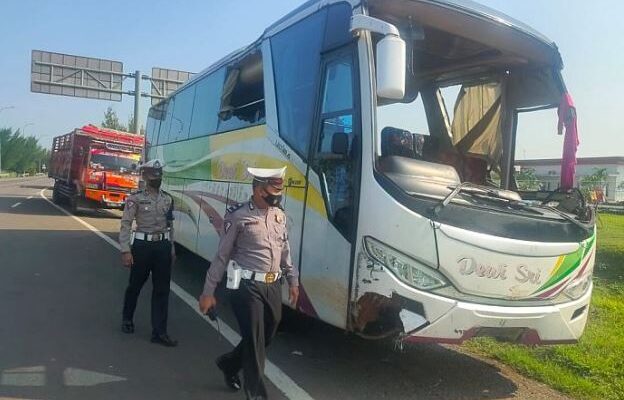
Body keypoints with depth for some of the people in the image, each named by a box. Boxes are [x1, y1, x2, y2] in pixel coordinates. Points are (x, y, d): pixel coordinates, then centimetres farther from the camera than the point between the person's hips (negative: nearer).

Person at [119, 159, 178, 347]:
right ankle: (127, 319, 39)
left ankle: (159, 332, 10)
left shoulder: (168, 199, 7)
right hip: (142, 245, -4)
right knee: (135, 285, 13)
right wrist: (125, 250, -16)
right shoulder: (136, 198, -8)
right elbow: (125, 225, -10)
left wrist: (172, 248, 14)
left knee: (162, 289, 3)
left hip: (163, 246, 4)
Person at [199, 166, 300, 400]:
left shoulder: (279, 214, 8)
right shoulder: (239, 217, -11)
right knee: (255, 342, 1)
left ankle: (229, 363, 45)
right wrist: (208, 292, -5)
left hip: (273, 286, 7)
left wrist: (293, 281, 16)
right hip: (248, 287, -6)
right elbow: (222, 256, -6)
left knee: (266, 338, 18)